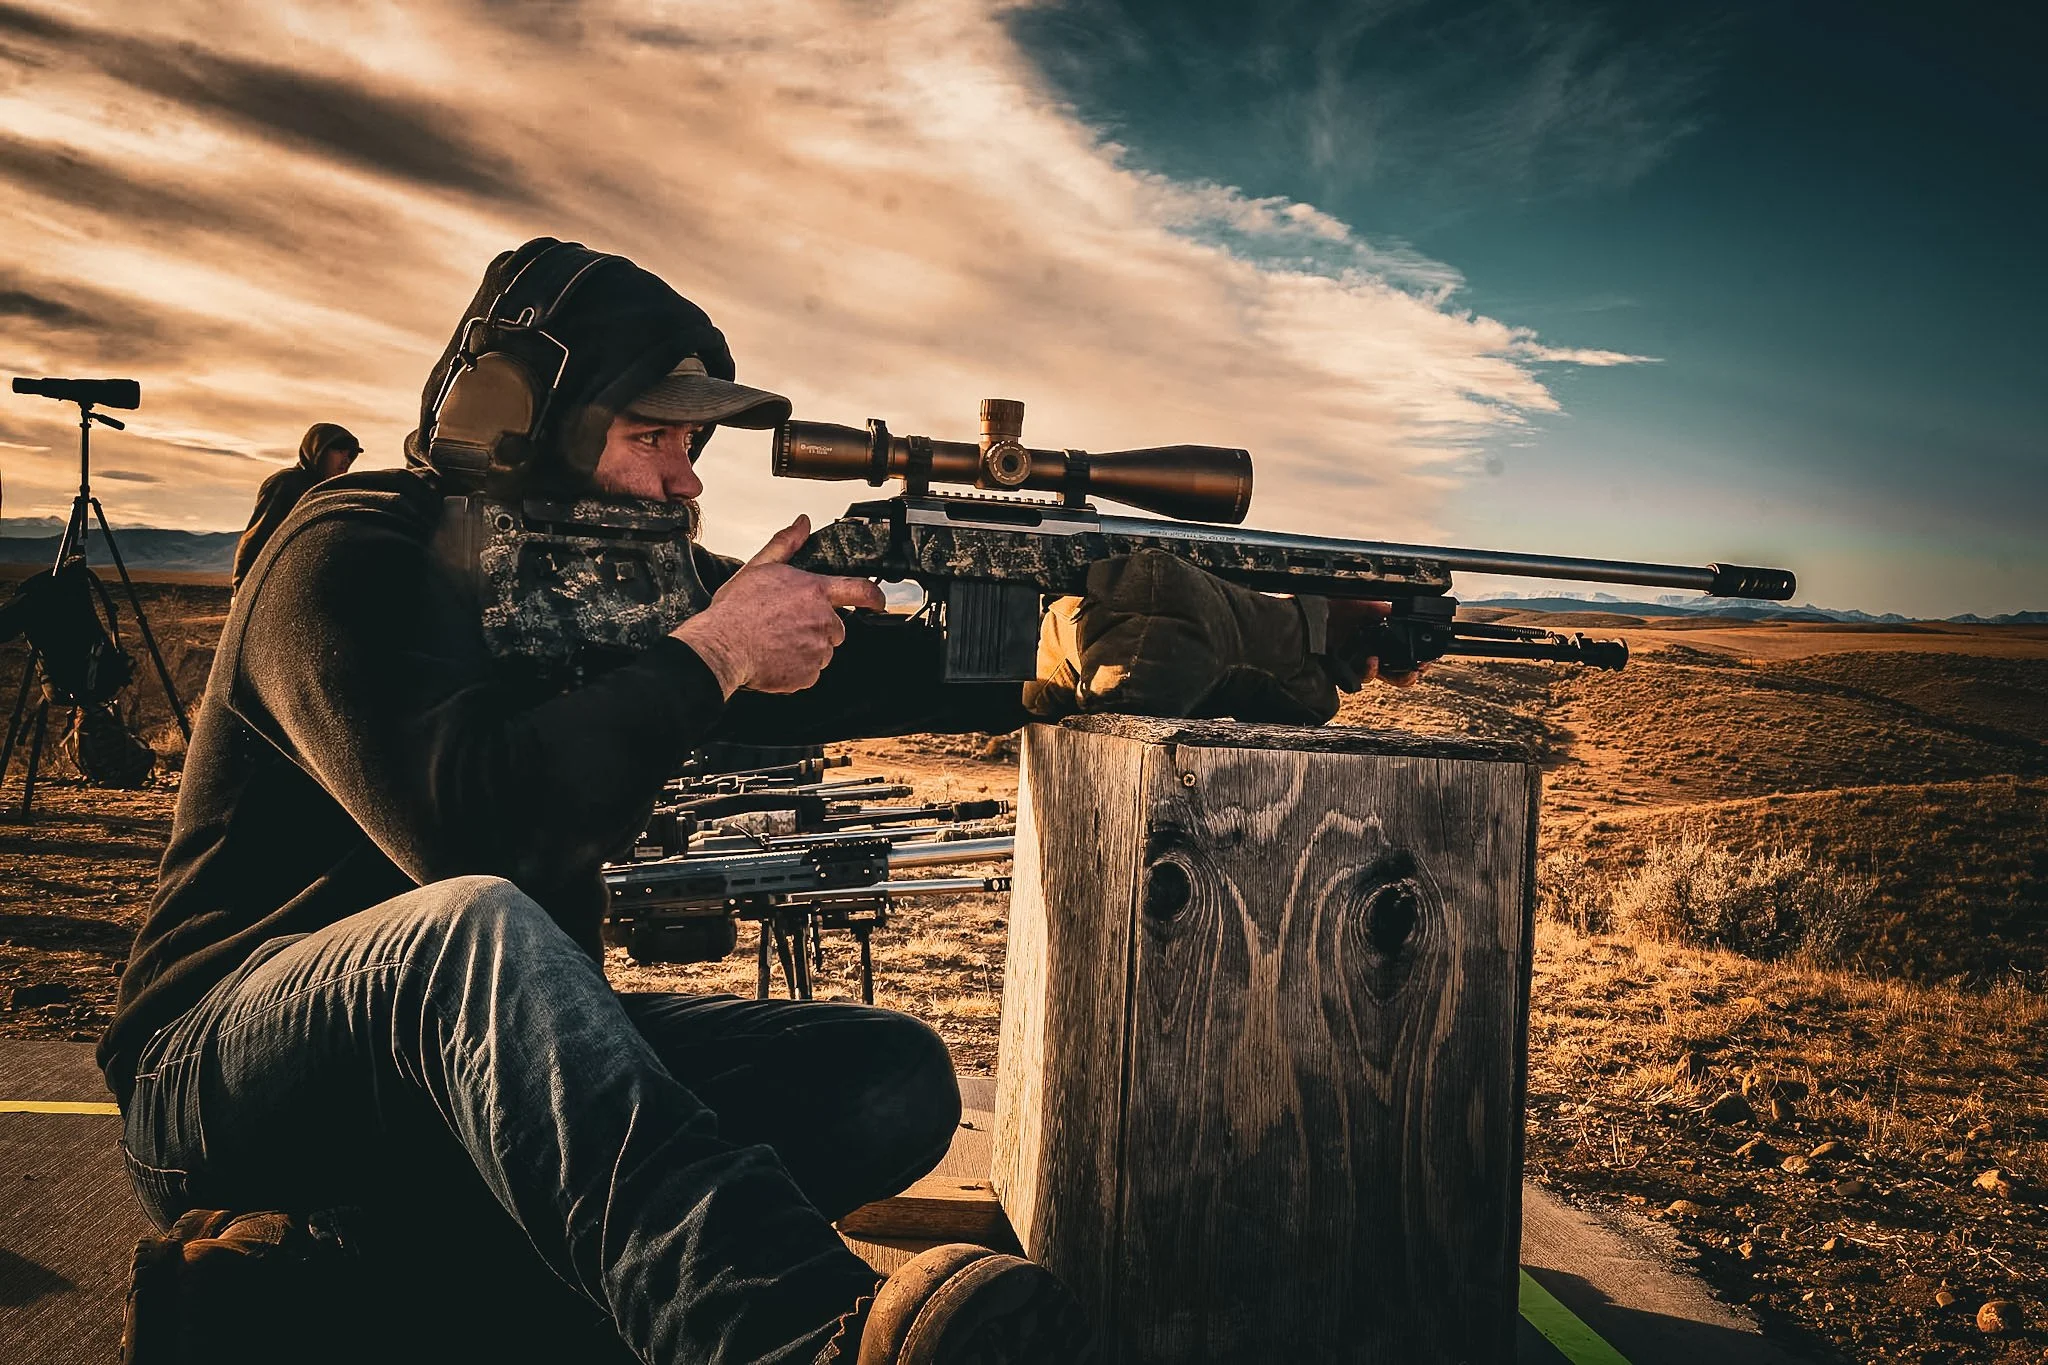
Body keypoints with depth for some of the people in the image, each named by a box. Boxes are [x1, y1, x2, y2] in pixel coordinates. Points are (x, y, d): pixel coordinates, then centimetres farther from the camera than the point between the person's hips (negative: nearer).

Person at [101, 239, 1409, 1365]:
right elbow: (461, 823, -32)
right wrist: (707, 656, -24)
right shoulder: (355, 556, -14)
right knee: (475, 923, -40)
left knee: (893, 1075, -13)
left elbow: (878, 672, -1)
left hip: (500, 1054, 7)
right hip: (232, 1083, -6)